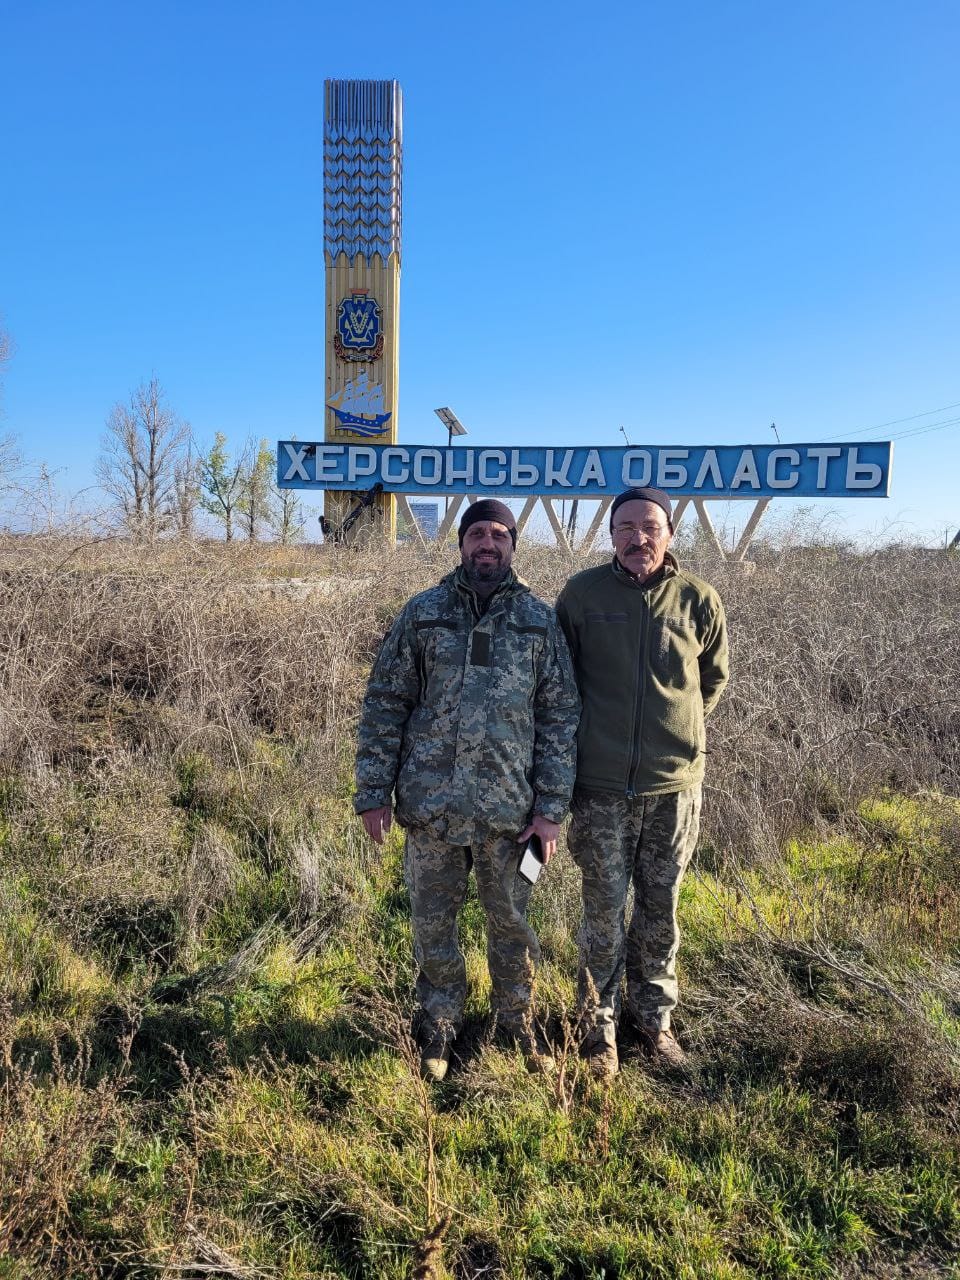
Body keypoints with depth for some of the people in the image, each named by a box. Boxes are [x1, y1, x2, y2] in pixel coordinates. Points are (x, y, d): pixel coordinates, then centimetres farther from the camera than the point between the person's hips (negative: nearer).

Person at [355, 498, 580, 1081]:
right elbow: (385, 704, 3)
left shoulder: (541, 620, 1)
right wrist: (374, 791, -1)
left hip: (509, 807, 0)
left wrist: (552, 808, -4)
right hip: (431, 802, 1)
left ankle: (517, 1021, 37)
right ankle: (440, 1025, 35)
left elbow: (561, 715, 1)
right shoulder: (422, 612, 2)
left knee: (512, 923, 14)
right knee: (433, 922, 13)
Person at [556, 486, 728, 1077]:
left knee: (661, 912, 14)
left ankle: (655, 1017, 34)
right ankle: (600, 1026, 26)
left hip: (675, 785, 1)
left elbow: (714, 679, 14)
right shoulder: (583, 593, -4)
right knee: (604, 915, 7)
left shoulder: (699, 599, -2)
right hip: (602, 787, -1)